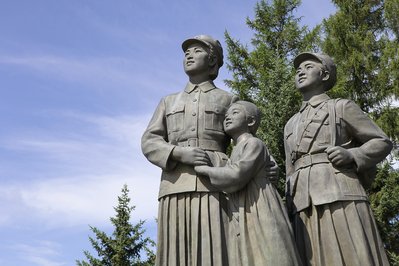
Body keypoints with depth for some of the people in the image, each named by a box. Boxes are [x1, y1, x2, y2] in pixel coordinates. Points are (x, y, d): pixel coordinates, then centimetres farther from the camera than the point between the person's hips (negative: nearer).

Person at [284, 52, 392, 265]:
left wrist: (351, 154, -9)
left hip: (339, 195, -4)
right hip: (305, 207, 5)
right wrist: (290, 208, 14)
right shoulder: (291, 125, 26)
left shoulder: (342, 107, 12)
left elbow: (382, 142, 10)